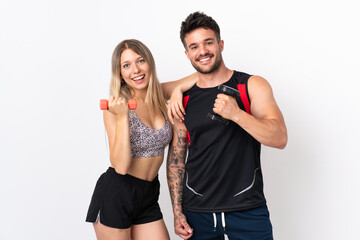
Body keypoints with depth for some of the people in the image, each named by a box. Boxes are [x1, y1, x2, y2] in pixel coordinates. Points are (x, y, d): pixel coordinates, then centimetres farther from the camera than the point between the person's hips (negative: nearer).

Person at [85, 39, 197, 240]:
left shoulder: (159, 95, 3)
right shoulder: (116, 106, -12)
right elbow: (121, 166, -19)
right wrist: (122, 117, -24)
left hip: (148, 196, 5)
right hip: (115, 195, -4)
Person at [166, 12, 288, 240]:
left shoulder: (252, 86, -2)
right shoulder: (183, 100, 4)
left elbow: (280, 139, -11)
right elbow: (176, 158, 7)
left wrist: (236, 114, -25)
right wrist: (177, 211, 2)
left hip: (247, 210, -2)